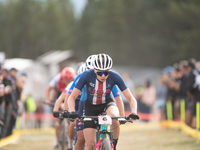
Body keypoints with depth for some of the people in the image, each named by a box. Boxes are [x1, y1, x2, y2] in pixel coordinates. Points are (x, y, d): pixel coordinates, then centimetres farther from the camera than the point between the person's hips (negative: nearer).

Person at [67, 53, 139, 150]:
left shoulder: (115, 77, -24)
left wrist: (133, 113, -40)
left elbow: (131, 98, -21)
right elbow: (72, 97, -23)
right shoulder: (87, 75, -27)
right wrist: (72, 112, -42)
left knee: (114, 117, -37)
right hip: (90, 106, 0)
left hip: (107, 103, 0)